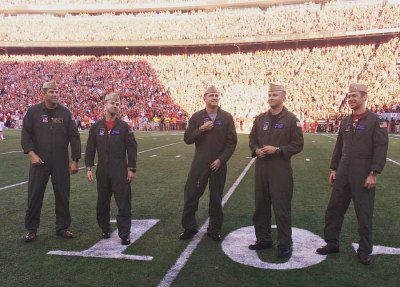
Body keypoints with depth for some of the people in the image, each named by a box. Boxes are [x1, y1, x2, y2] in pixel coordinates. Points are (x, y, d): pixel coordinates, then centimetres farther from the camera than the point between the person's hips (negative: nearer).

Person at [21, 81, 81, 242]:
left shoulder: (65, 112, 3)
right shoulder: (33, 111, 1)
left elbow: (74, 137, 3)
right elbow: (25, 134, 1)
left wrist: (75, 160, -1)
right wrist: (31, 153, -12)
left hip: (61, 163, 1)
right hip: (39, 162, -1)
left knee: (62, 195, 7)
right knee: (34, 195, 4)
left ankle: (62, 227, 22)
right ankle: (31, 230, 18)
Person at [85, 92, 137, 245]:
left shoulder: (124, 126, 0)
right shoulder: (96, 126, 5)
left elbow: (132, 149, 0)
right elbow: (90, 149, 7)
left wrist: (131, 169, -5)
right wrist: (88, 168, 0)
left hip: (120, 172, -2)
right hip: (102, 171, 3)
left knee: (123, 203, -3)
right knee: (102, 203, 13)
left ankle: (125, 234, 4)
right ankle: (104, 229, 29)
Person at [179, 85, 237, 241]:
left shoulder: (227, 117, 0)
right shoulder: (196, 117, 2)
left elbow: (232, 142, -2)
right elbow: (187, 139, -1)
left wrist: (221, 160, -10)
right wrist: (201, 129, -16)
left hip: (218, 164, 0)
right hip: (199, 163, 1)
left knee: (216, 198, 9)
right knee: (191, 194, 2)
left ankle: (214, 229, 23)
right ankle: (189, 227, 19)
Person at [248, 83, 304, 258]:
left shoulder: (291, 119, -4)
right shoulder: (260, 119, 11)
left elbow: (298, 145, -6)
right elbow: (252, 140, 18)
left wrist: (277, 149, -17)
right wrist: (256, 150, -4)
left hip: (281, 169, -5)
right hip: (261, 167, 5)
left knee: (281, 207, -1)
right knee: (261, 205, 12)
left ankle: (285, 244, 12)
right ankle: (263, 239, 27)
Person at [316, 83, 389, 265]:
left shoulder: (376, 121, -8)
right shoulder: (345, 121, 10)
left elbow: (381, 149, -13)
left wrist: (374, 174, -18)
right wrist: (333, 169, 11)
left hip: (363, 176, -6)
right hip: (343, 174, 6)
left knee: (364, 215, 5)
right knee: (333, 210, 9)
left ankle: (365, 251, 20)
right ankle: (332, 243, 24)